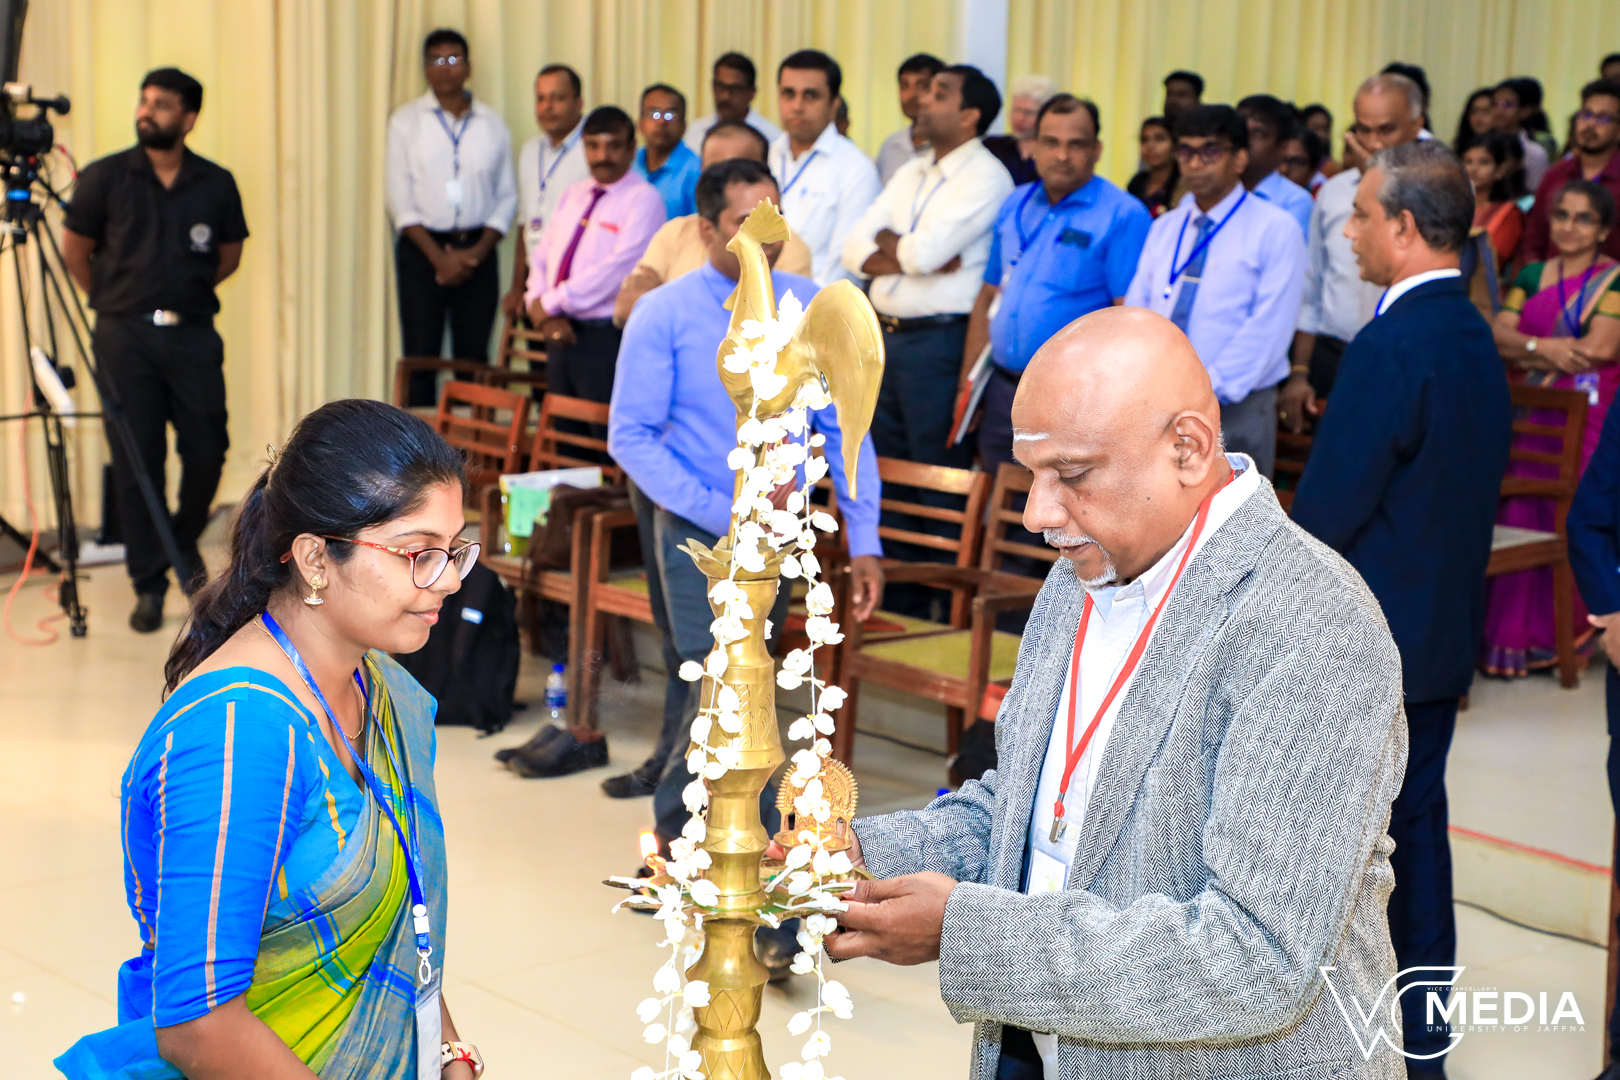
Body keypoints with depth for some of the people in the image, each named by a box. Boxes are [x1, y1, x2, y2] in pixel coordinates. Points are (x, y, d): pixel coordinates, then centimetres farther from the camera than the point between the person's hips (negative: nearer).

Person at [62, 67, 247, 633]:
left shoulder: (216, 184, 2)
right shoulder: (104, 178, -2)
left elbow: (228, 256, 15)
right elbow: (75, 252, 7)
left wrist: (185, 291, 11)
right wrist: (117, 301, 10)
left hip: (194, 334, 2)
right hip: (125, 336, -1)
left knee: (207, 452, 3)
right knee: (136, 464, 0)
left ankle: (184, 543, 32)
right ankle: (149, 584, 9)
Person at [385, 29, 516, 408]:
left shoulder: (492, 125, 9)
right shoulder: (406, 121, 5)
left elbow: (506, 197, 8)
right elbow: (400, 199, -1)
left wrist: (478, 251, -6)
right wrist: (438, 256, -10)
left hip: (477, 250, 1)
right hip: (423, 248, -1)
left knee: (474, 355, -1)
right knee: (421, 353, -4)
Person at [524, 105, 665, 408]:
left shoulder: (643, 199, -7)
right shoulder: (571, 196, 18)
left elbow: (615, 269, -16)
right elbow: (542, 259, 15)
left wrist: (549, 304, -12)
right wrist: (541, 310, -5)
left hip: (606, 339, -7)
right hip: (562, 335, 7)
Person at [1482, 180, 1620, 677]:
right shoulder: (1532, 276, 15)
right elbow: (1497, 334, 4)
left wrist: (1528, 351, -5)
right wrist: (1544, 347, -13)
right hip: (1530, 417, 4)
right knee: (1521, 518, 0)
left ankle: (1567, 635, 5)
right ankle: (1516, 634, 8)